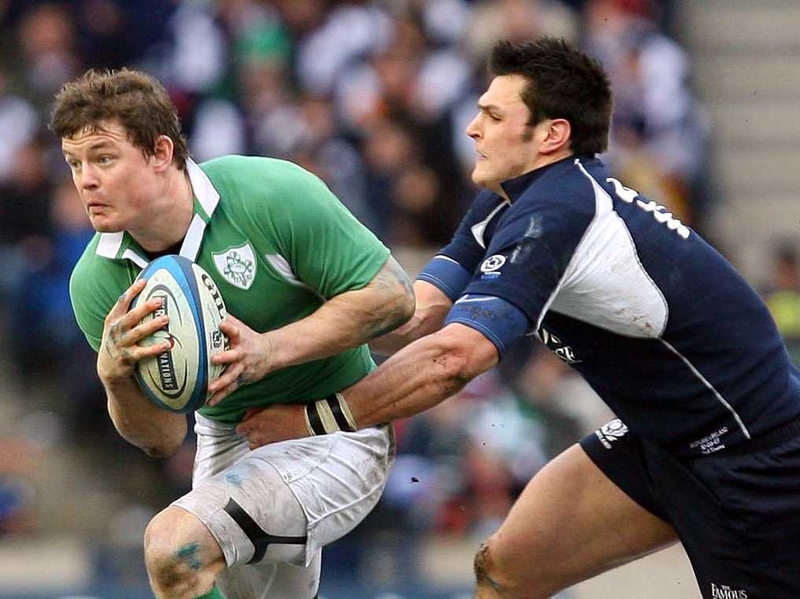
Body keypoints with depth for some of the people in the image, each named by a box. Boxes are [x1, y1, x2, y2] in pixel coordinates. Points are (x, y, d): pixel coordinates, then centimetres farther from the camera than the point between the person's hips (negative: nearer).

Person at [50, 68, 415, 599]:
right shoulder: (97, 283, -9)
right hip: (227, 442, 7)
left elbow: (392, 295, -18)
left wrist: (271, 350, -28)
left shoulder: (272, 193, -23)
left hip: (333, 437, -6)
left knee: (175, 545, -28)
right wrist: (116, 377, -29)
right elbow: (163, 438, -6)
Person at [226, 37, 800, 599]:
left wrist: (311, 419, -24)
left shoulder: (554, 213, -26)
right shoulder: (502, 208, 3)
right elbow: (416, 315, -4)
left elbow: (452, 357, -33)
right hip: (662, 438, 9)